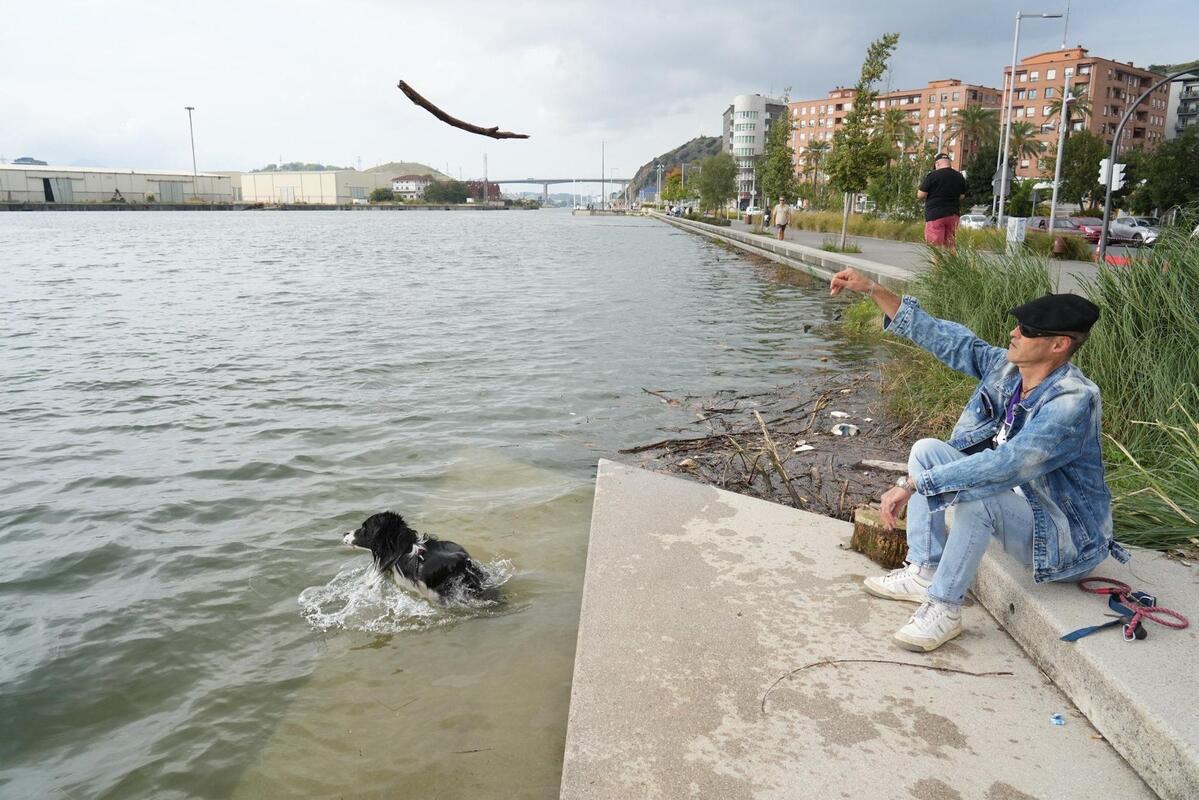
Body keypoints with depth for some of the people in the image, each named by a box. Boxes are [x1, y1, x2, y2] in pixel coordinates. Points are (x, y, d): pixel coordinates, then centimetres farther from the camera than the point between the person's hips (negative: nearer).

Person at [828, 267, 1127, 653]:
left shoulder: (1073, 401, -30)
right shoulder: (1005, 366, -7)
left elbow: (1005, 464, -40)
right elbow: (943, 337, -2)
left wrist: (913, 484, -40)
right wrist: (872, 289, -6)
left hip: (1065, 538, -8)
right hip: (1016, 499, 8)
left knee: (975, 495, -35)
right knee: (926, 450, -2)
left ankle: (945, 608, -17)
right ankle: (923, 574, 1)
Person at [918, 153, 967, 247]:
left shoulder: (932, 175, -10)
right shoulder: (959, 177, 9)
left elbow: (920, 195, -9)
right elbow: (961, 196, 17)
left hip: (935, 215, -6)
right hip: (953, 214, 6)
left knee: (935, 245, -6)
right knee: (950, 245, 10)